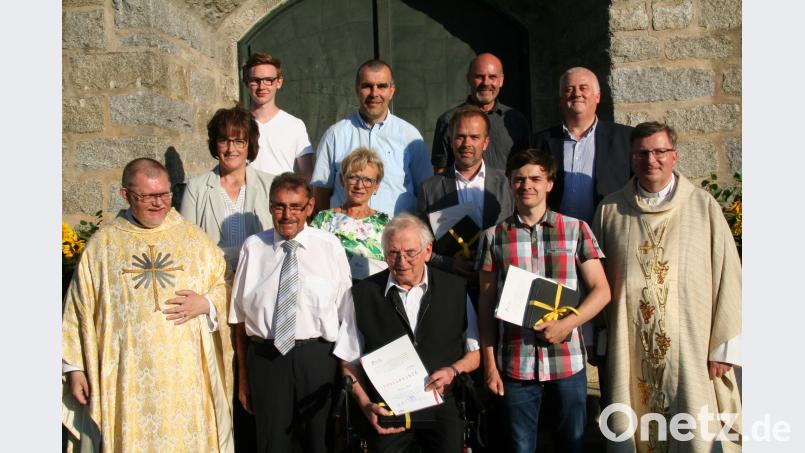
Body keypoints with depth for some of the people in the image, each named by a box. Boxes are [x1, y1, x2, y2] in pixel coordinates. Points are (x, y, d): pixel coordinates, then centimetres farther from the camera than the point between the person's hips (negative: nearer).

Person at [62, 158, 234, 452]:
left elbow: (224, 287, 10)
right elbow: (79, 310, 6)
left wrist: (205, 304, -10)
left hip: (186, 374, 1)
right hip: (126, 376, 0)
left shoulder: (194, 238, 6)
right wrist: (75, 368, 5)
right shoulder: (102, 244, 4)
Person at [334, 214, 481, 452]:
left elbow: (476, 353, 10)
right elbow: (349, 362, 6)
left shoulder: (455, 289, 4)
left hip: (442, 408, 0)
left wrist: (453, 371, -9)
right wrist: (366, 405, -6)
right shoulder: (364, 294, 2)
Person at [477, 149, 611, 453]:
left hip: (567, 359, 0)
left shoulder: (576, 230, 1)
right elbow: (486, 304, 4)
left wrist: (566, 324, -14)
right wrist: (489, 364, 0)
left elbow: (601, 290, 1)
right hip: (515, 363, 0)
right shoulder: (494, 237, 3)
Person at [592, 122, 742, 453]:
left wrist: (724, 348, -3)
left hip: (690, 351, -1)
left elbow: (727, 277, -1)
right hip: (629, 353, 1)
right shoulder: (610, 210, 5)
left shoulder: (703, 207, 0)